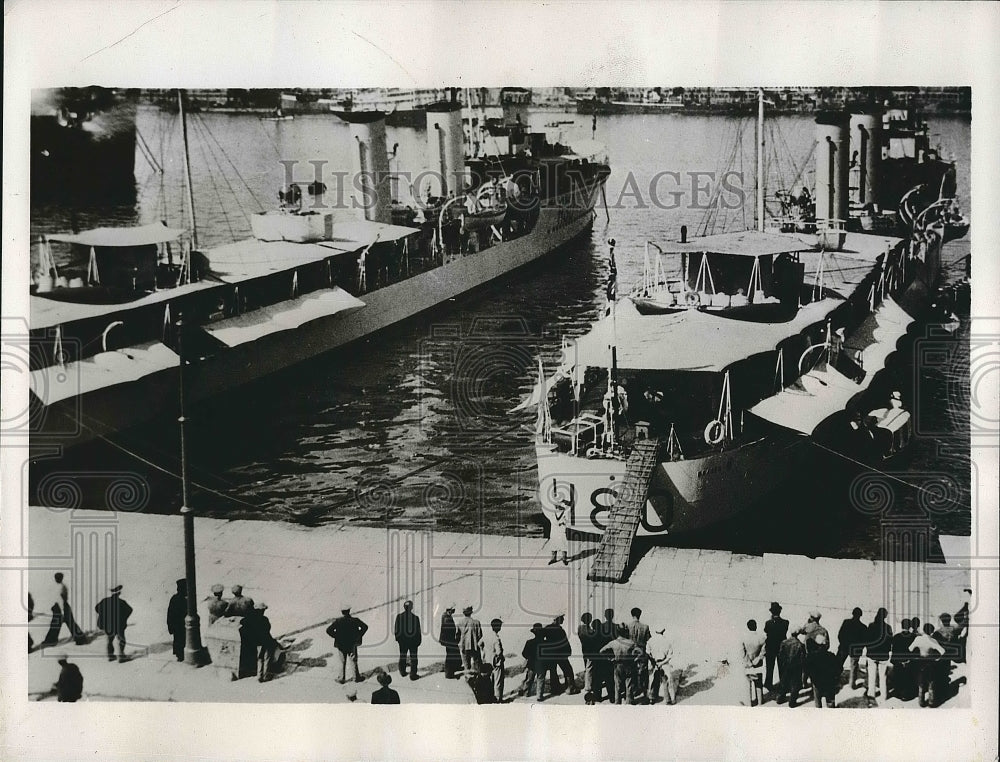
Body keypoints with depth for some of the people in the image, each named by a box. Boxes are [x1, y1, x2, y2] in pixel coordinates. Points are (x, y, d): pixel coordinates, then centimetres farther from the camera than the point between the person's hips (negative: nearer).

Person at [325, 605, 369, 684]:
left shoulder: (337, 621, -8)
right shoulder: (354, 620, -7)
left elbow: (328, 630, -14)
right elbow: (365, 627, -9)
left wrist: (336, 636, -5)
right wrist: (359, 636, -2)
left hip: (340, 645, -1)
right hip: (352, 644, 1)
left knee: (341, 662, 9)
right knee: (353, 661, 12)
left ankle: (340, 678, 12)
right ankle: (356, 677, 19)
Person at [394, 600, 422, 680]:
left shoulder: (399, 616, -10)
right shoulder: (415, 618, -17)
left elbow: (396, 629, -2)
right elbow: (418, 631, -10)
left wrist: (397, 638, 11)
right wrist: (419, 641, 2)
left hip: (402, 640, 3)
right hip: (413, 640, -3)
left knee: (402, 656, 19)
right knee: (413, 658, 7)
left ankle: (402, 672, 31)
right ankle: (413, 674, 9)